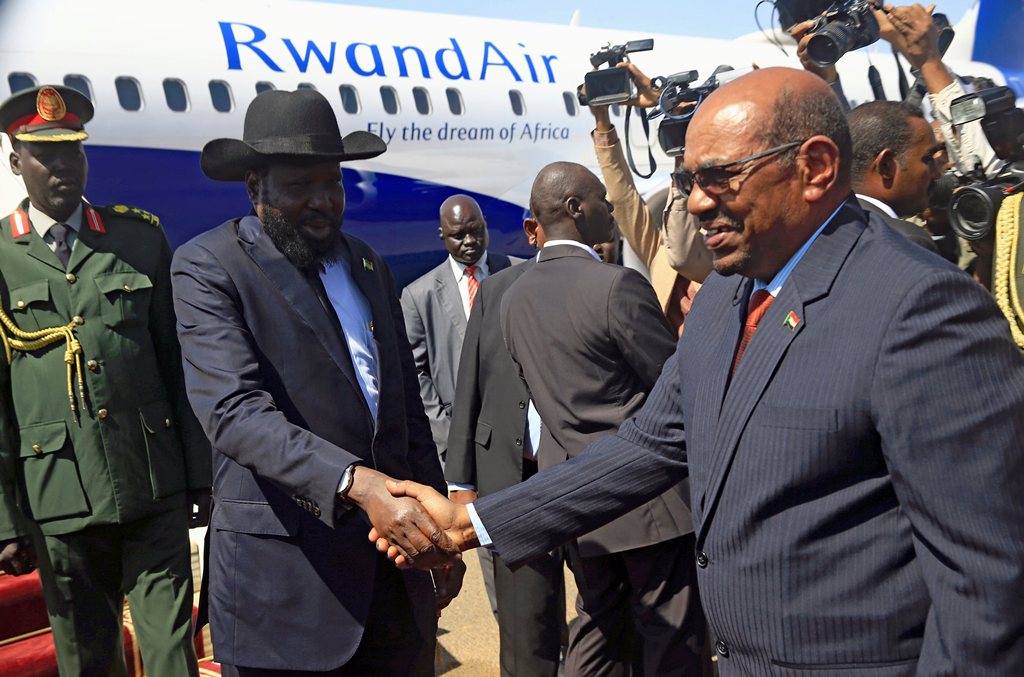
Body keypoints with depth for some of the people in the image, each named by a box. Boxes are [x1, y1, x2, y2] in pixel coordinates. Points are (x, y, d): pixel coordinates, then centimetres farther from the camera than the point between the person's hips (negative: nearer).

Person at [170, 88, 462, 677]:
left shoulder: (369, 267, 13)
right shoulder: (209, 267, -6)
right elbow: (235, 411, -19)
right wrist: (358, 483, -31)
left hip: (395, 562, 6)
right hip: (285, 575, -5)